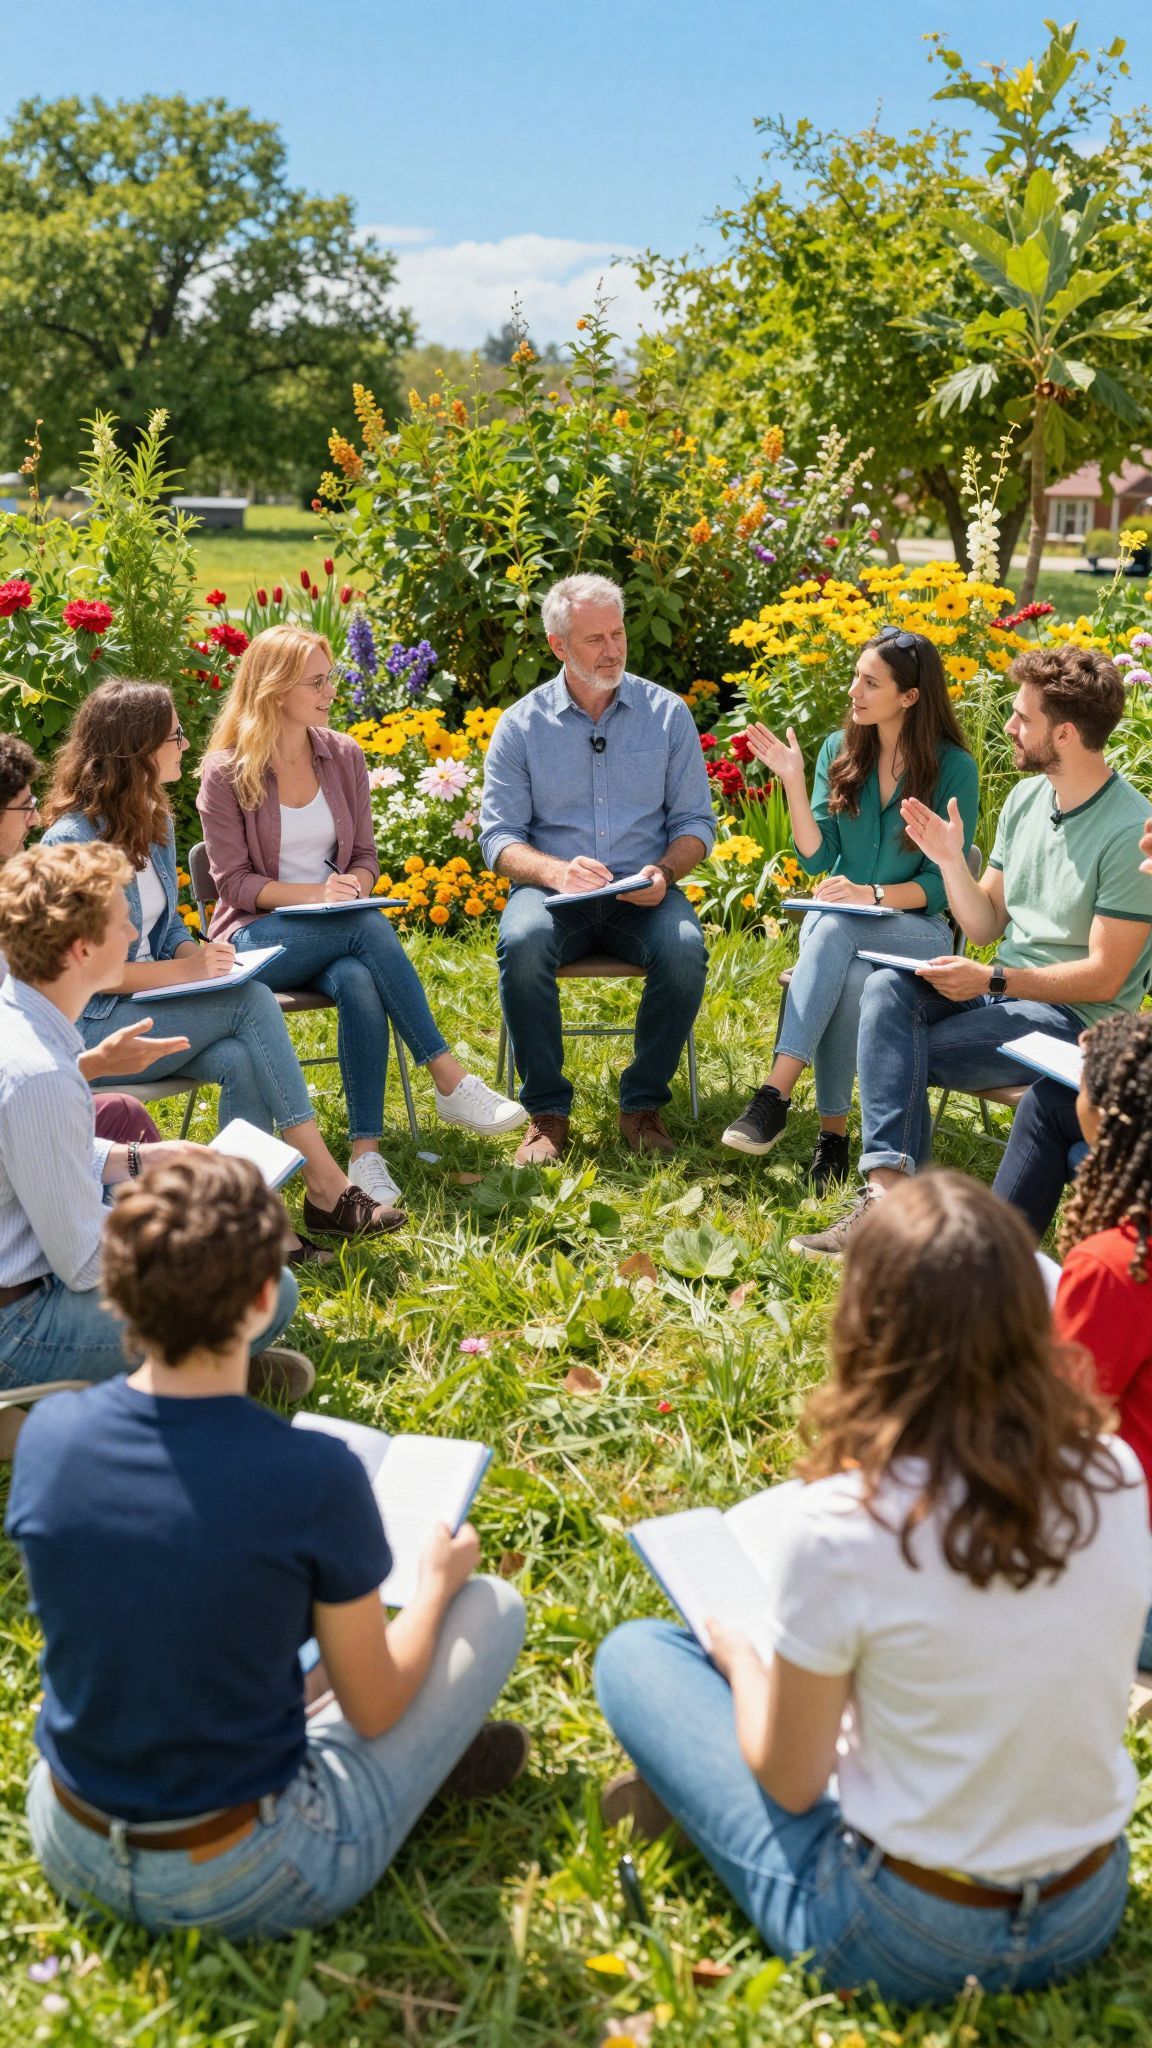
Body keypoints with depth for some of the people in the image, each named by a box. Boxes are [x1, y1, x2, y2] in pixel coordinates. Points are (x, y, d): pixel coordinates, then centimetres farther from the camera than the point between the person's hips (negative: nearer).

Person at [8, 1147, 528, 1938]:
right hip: (247, 1887, -5)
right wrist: (436, 1581, 8)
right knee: (494, 1604, 9)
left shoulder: (48, 1433, -14)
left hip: (69, 1852, 5)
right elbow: (372, 1712, -11)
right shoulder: (316, 1476, -27)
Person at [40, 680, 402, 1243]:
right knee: (251, 1002, -24)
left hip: (147, 1004, 7)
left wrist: (202, 956, -6)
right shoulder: (72, 841, -15)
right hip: (92, 1027, -7)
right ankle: (324, 1188, -21)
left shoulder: (156, 823, 10)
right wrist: (184, 971, -20)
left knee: (241, 1060, -24)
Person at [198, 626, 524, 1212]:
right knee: (368, 928, -35)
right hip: (256, 937, -3)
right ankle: (451, 1080, -33)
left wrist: (353, 888, -13)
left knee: (360, 983, -34)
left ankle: (366, 1149, -35)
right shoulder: (225, 772, -5)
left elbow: (365, 857, 11)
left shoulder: (343, 756, 8)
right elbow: (233, 882, -6)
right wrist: (316, 893, -20)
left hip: (337, 931, 4)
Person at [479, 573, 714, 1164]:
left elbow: (695, 821, 8)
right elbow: (499, 837, -1)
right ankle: (547, 1111, -17)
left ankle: (642, 1103, -10)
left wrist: (665, 872, -14)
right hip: (552, 891, -1)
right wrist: (556, 871, -22)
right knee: (521, 945, -34)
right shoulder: (522, 724, 3)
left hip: (643, 895, 1)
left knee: (685, 950, -31)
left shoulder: (666, 713, 6)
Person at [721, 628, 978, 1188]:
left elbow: (942, 883, -7)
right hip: (838, 922, 3)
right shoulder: (840, 750, 5)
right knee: (850, 977, -35)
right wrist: (793, 782, -11)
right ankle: (833, 1130, -31)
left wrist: (872, 895, -23)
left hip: (917, 927, -3)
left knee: (834, 930, -36)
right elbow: (815, 858, 1)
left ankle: (776, 1095, -38)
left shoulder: (953, 768, -7)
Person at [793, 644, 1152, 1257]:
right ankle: (888, 1194, -34)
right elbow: (986, 927, 11)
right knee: (885, 989, -23)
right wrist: (949, 860, -5)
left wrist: (992, 980, -20)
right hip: (1000, 987, 7)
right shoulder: (1025, 798, 8)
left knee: (897, 1056, -23)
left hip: (1072, 1017, -7)